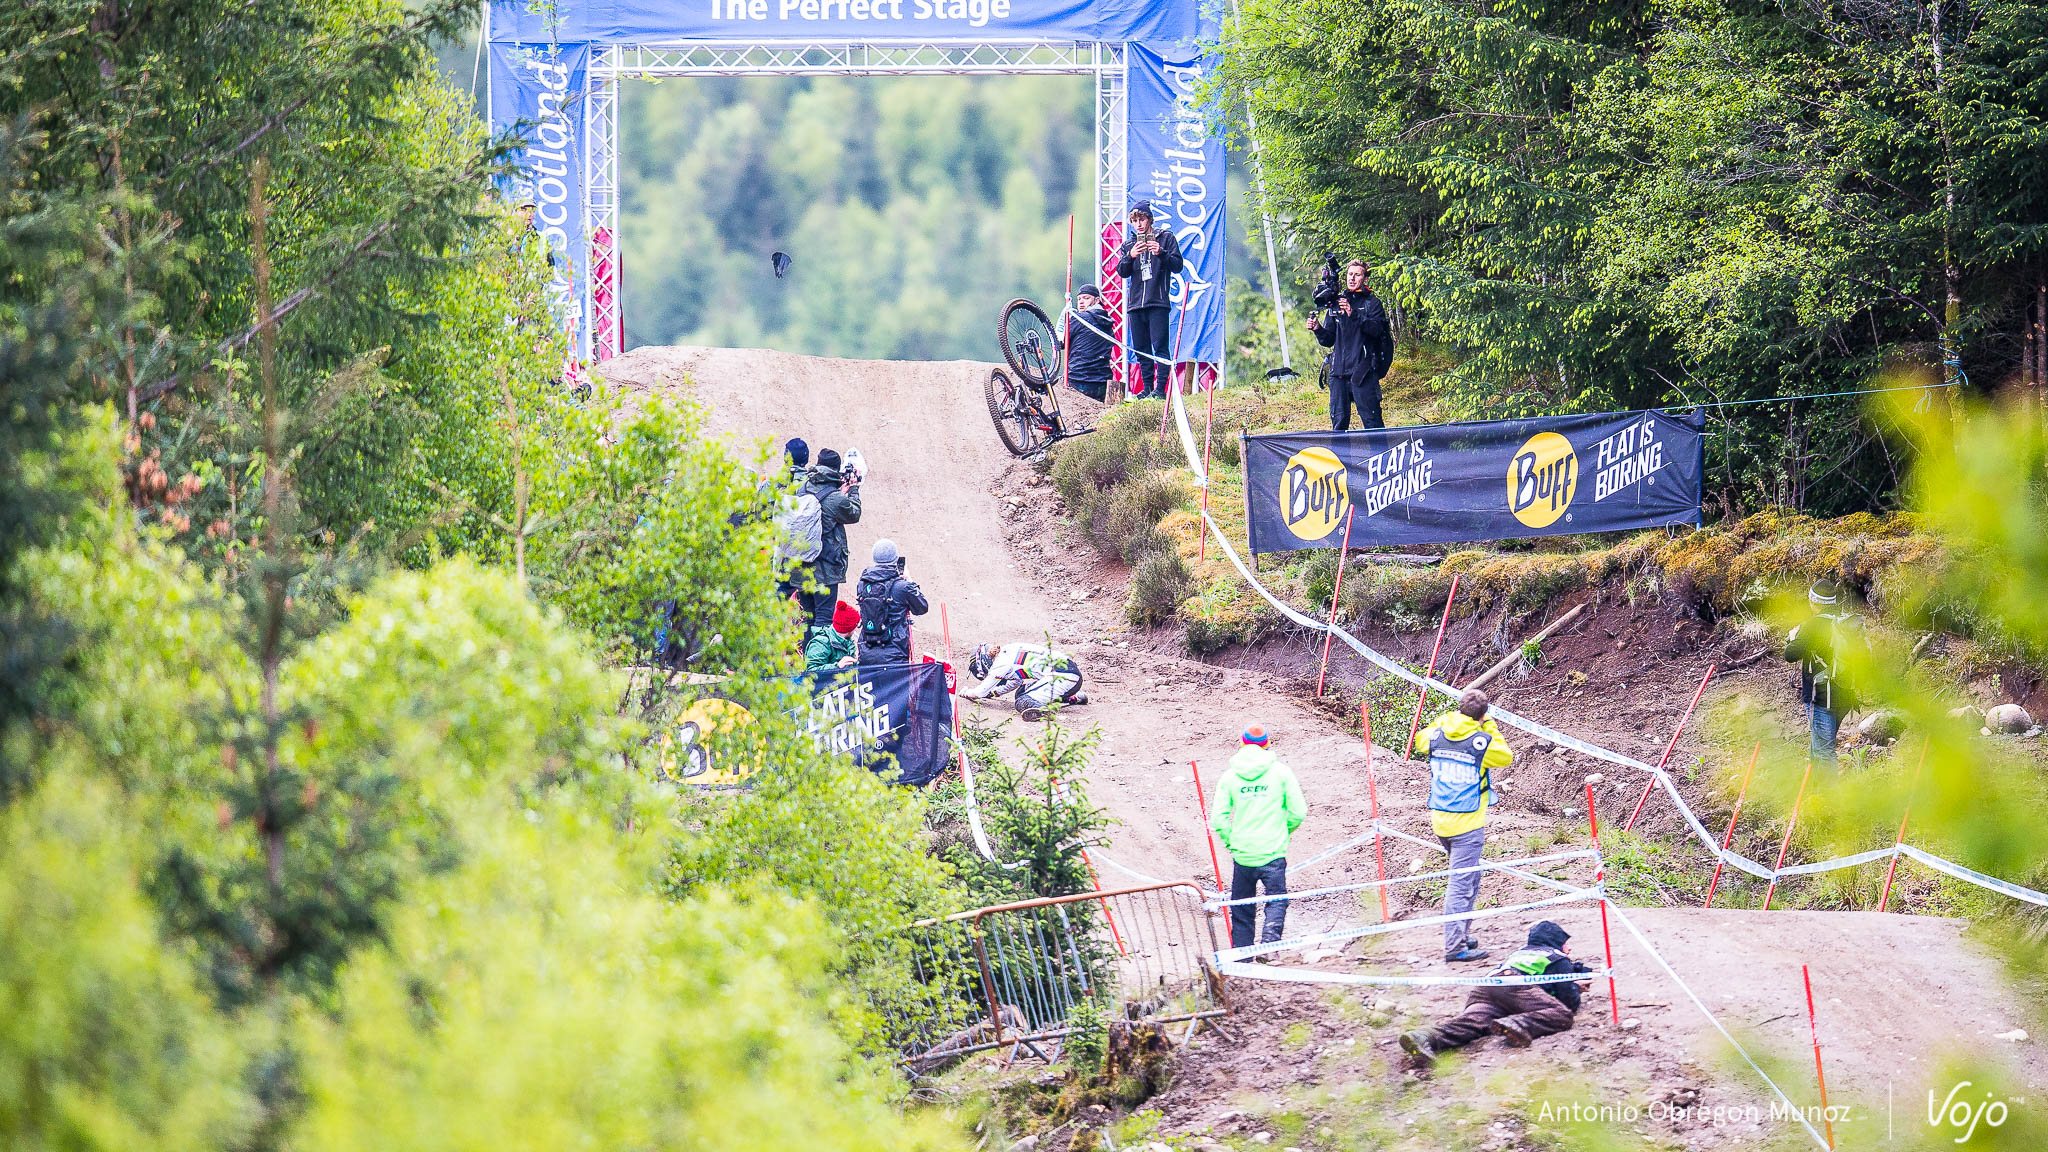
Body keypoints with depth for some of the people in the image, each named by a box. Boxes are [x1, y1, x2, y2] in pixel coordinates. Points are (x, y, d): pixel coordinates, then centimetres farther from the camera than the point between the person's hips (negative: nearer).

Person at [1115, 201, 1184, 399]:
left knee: (1159, 345, -12)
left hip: (1158, 301, -5)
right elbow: (1122, 272, 6)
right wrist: (1130, 256, -13)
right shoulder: (1128, 244, 17)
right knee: (1141, 349, 4)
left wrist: (1161, 253, -18)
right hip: (1135, 303, 5)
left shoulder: (1165, 238, 7)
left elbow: (1178, 265, -1)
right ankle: (1147, 388, 8)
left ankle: (1160, 388, -13)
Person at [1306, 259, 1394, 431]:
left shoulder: (1372, 303, 5)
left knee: (1371, 420, -9)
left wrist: (1353, 314, -25)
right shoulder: (1335, 302, 18)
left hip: (1363, 371, -4)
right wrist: (1318, 329, -4)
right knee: (1338, 421, 3)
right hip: (1339, 371, 4)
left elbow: (1376, 328, -14)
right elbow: (1328, 341, 18)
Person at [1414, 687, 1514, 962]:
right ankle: (1455, 947, -8)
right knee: (1462, 884, -6)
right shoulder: (1482, 742, -13)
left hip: (1439, 819, 7)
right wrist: (1490, 728, 9)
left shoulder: (1436, 735, 1)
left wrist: (1446, 718, 24)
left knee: (1469, 878, 22)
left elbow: (1420, 740, 25)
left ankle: (1461, 936, 27)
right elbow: (1507, 757, 5)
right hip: (1467, 823, -7)